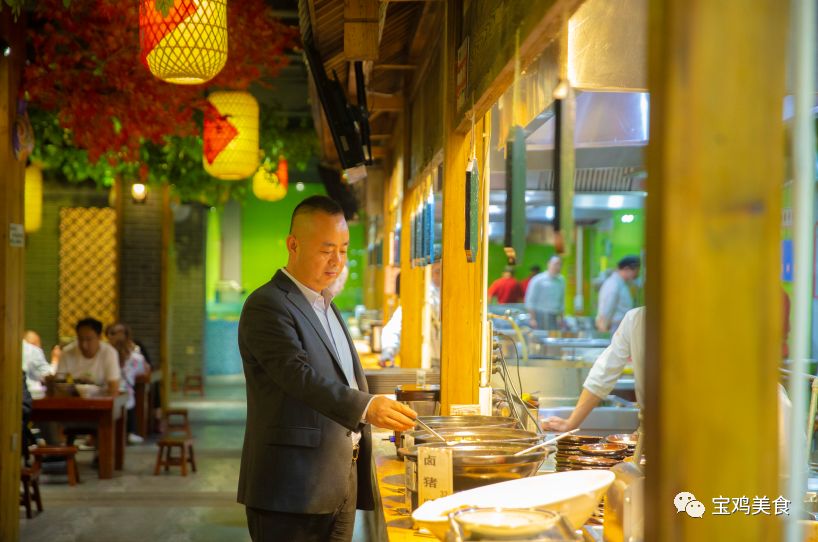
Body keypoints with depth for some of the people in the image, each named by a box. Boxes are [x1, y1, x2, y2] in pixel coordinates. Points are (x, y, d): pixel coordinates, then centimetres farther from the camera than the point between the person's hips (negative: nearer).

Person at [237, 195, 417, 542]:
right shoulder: (267, 305, -10)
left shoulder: (327, 307, 20)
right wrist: (366, 407, -38)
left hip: (341, 485, 8)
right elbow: (301, 376, -25)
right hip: (292, 490, -8)